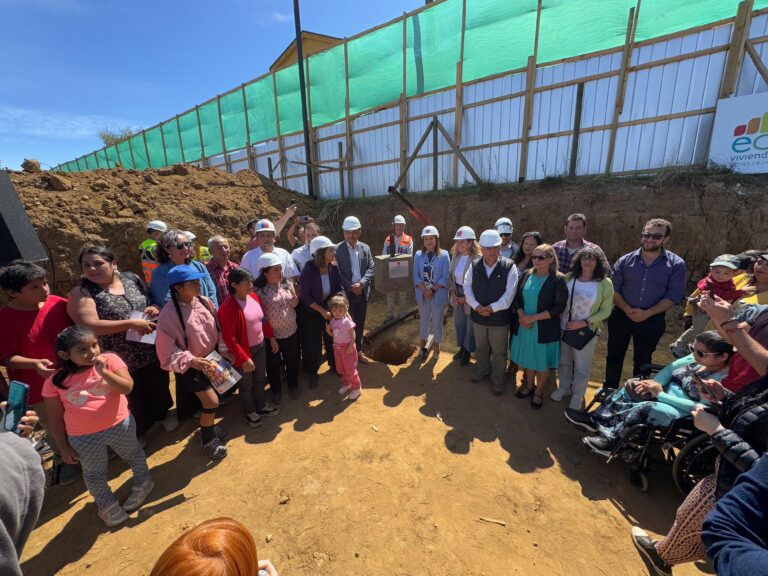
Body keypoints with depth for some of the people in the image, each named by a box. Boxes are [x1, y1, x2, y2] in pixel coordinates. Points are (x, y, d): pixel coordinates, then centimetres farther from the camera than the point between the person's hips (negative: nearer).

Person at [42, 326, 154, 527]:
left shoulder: (110, 360, -15)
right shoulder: (55, 381, -10)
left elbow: (127, 387, -23)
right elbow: (55, 418, -1)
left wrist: (103, 371, -33)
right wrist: (64, 447, 1)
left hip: (120, 425, -1)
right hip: (84, 438, 1)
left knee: (133, 455, 23)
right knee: (94, 474, 21)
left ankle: (142, 483, 49)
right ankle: (106, 504, 46)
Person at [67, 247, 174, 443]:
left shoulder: (132, 279, 0)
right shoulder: (82, 293, -12)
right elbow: (90, 326, -23)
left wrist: (155, 309, -11)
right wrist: (132, 324, -27)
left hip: (151, 351, 3)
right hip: (120, 360, -3)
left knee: (158, 387, 22)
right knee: (131, 399, 16)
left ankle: (162, 413, 50)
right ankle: (137, 432, 41)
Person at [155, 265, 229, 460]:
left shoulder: (204, 301, -8)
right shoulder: (169, 313, -24)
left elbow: (216, 328, 3)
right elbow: (166, 349, -20)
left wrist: (224, 350, -2)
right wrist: (190, 360, -30)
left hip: (211, 359, 6)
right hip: (190, 367, -6)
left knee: (208, 400, 21)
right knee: (211, 402, -6)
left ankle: (209, 428, 47)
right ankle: (207, 441, 19)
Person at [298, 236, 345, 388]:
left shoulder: (334, 267, -14)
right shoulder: (309, 269, -25)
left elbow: (340, 288, -6)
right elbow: (305, 296, -21)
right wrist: (322, 311, -23)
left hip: (330, 309, 4)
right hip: (311, 312, -3)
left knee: (332, 340, 16)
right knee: (312, 344, 10)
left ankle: (334, 365, 42)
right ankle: (312, 373, 34)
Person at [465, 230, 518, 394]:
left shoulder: (509, 267, -13)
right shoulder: (474, 266, -3)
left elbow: (509, 294, -15)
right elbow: (467, 287, -2)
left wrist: (491, 308, -19)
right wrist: (476, 306, -15)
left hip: (500, 318, -3)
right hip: (478, 316, 3)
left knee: (499, 352, 14)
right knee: (480, 348, 24)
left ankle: (497, 380, 36)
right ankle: (483, 370, 49)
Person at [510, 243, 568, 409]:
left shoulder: (558, 280, -12)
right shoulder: (526, 275, -1)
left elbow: (559, 307, -14)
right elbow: (516, 298, 3)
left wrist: (533, 317, -20)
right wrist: (522, 315, -13)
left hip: (544, 329, -3)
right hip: (524, 326, 3)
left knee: (542, 361, 13)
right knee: (528, 358, 18)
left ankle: (538, 391, 35)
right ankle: (529, 385, 41)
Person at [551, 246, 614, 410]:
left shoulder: (605, 283, -10)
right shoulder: (569, 278, -3)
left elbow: (605, 311, -8)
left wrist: (585, 322, -18)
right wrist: (558, 320, -7)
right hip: (564, 328, 3)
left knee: (581, 367, 14)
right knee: (563, 362, 19)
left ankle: (578, 394, 36)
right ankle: (564, 388, 41)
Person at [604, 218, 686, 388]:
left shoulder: (676, 264, -6)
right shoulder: (625, 260, -3)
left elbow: (673, 296, -8)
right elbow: (614, 289, -3)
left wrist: (647, 313, -18)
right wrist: (627, 309, -17)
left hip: (652, 320, -1)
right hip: (621, 316, 1)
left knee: (642, 360, 17)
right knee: (614, 356, 13)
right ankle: (610, 391, 30)